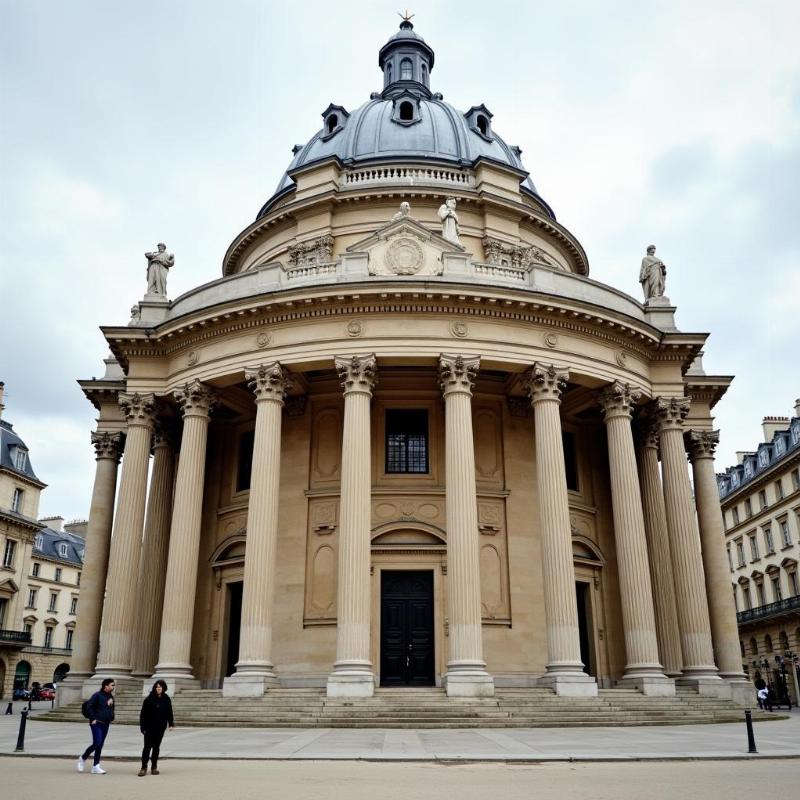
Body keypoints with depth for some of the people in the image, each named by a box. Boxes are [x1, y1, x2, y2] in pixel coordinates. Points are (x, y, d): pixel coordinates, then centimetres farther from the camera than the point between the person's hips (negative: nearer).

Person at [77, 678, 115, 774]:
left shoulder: (111, 697, 11)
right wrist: (93, 718, -16)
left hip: (105, 724, 7)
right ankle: (83, 758, 12)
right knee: (97, 743, -12)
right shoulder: (97, 695, -10)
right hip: (96, 723, -7)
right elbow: (89, 706, -14)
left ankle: (95, 766, 12)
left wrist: (112, 718, 8)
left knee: (100, 745, 7)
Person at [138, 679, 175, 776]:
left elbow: (169, 713, 7)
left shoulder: (166, 699, 3)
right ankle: (144, 767, 3)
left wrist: (171, 724, -2)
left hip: (160, 727, 2)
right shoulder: (149, 699, -5)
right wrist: (142, 726, -9)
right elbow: (143, 713, -4)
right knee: (147, 747, -4)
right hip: (149, 727, -2)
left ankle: (154, 767, 18)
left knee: (156, 747, 9)